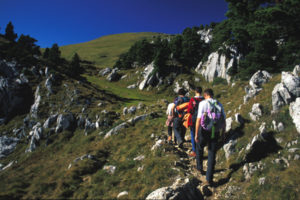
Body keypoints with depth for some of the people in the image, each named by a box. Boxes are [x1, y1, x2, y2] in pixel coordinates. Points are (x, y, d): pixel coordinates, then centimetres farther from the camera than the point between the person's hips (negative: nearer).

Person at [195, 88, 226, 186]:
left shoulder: (203, 103, -9)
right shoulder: (219, 105, 3)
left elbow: (199, 119, -15)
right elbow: (223, 121, 6)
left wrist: (196, 134, -9)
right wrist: (223, 131, 22)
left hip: (204, 131, -3)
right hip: (215, 133, 3)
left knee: (199, 147, 27)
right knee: (212, 155, 11)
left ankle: (200, 167, 39)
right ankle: (209, 179, 14)